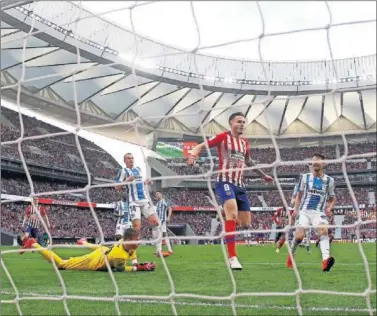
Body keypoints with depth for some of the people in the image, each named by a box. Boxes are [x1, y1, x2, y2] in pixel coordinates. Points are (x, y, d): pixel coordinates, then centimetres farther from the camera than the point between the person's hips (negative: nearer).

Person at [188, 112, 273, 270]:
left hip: (240, 184, 7)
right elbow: (200, 146, -5)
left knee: (246, 224, 2)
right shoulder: (223, 137, -2)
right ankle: (232, 258, -27)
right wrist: (193, 155, -26)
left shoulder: (245, 143, 16)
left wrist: (263, 175, 43)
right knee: (232, 212, -29)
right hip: (225, 182, -7)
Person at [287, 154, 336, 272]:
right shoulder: (305, 177, 8)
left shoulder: (329, 180, 8)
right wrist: (296, 209, -1)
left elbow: (332, 199, 16)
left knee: (324, 231, -29)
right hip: (304, 211, 0)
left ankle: (326, 260, -46)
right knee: (299, 236, -14)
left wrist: (329, 208, -6)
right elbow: (299, 195, 13)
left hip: (319, 212, 0)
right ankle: (290, 255, 17)